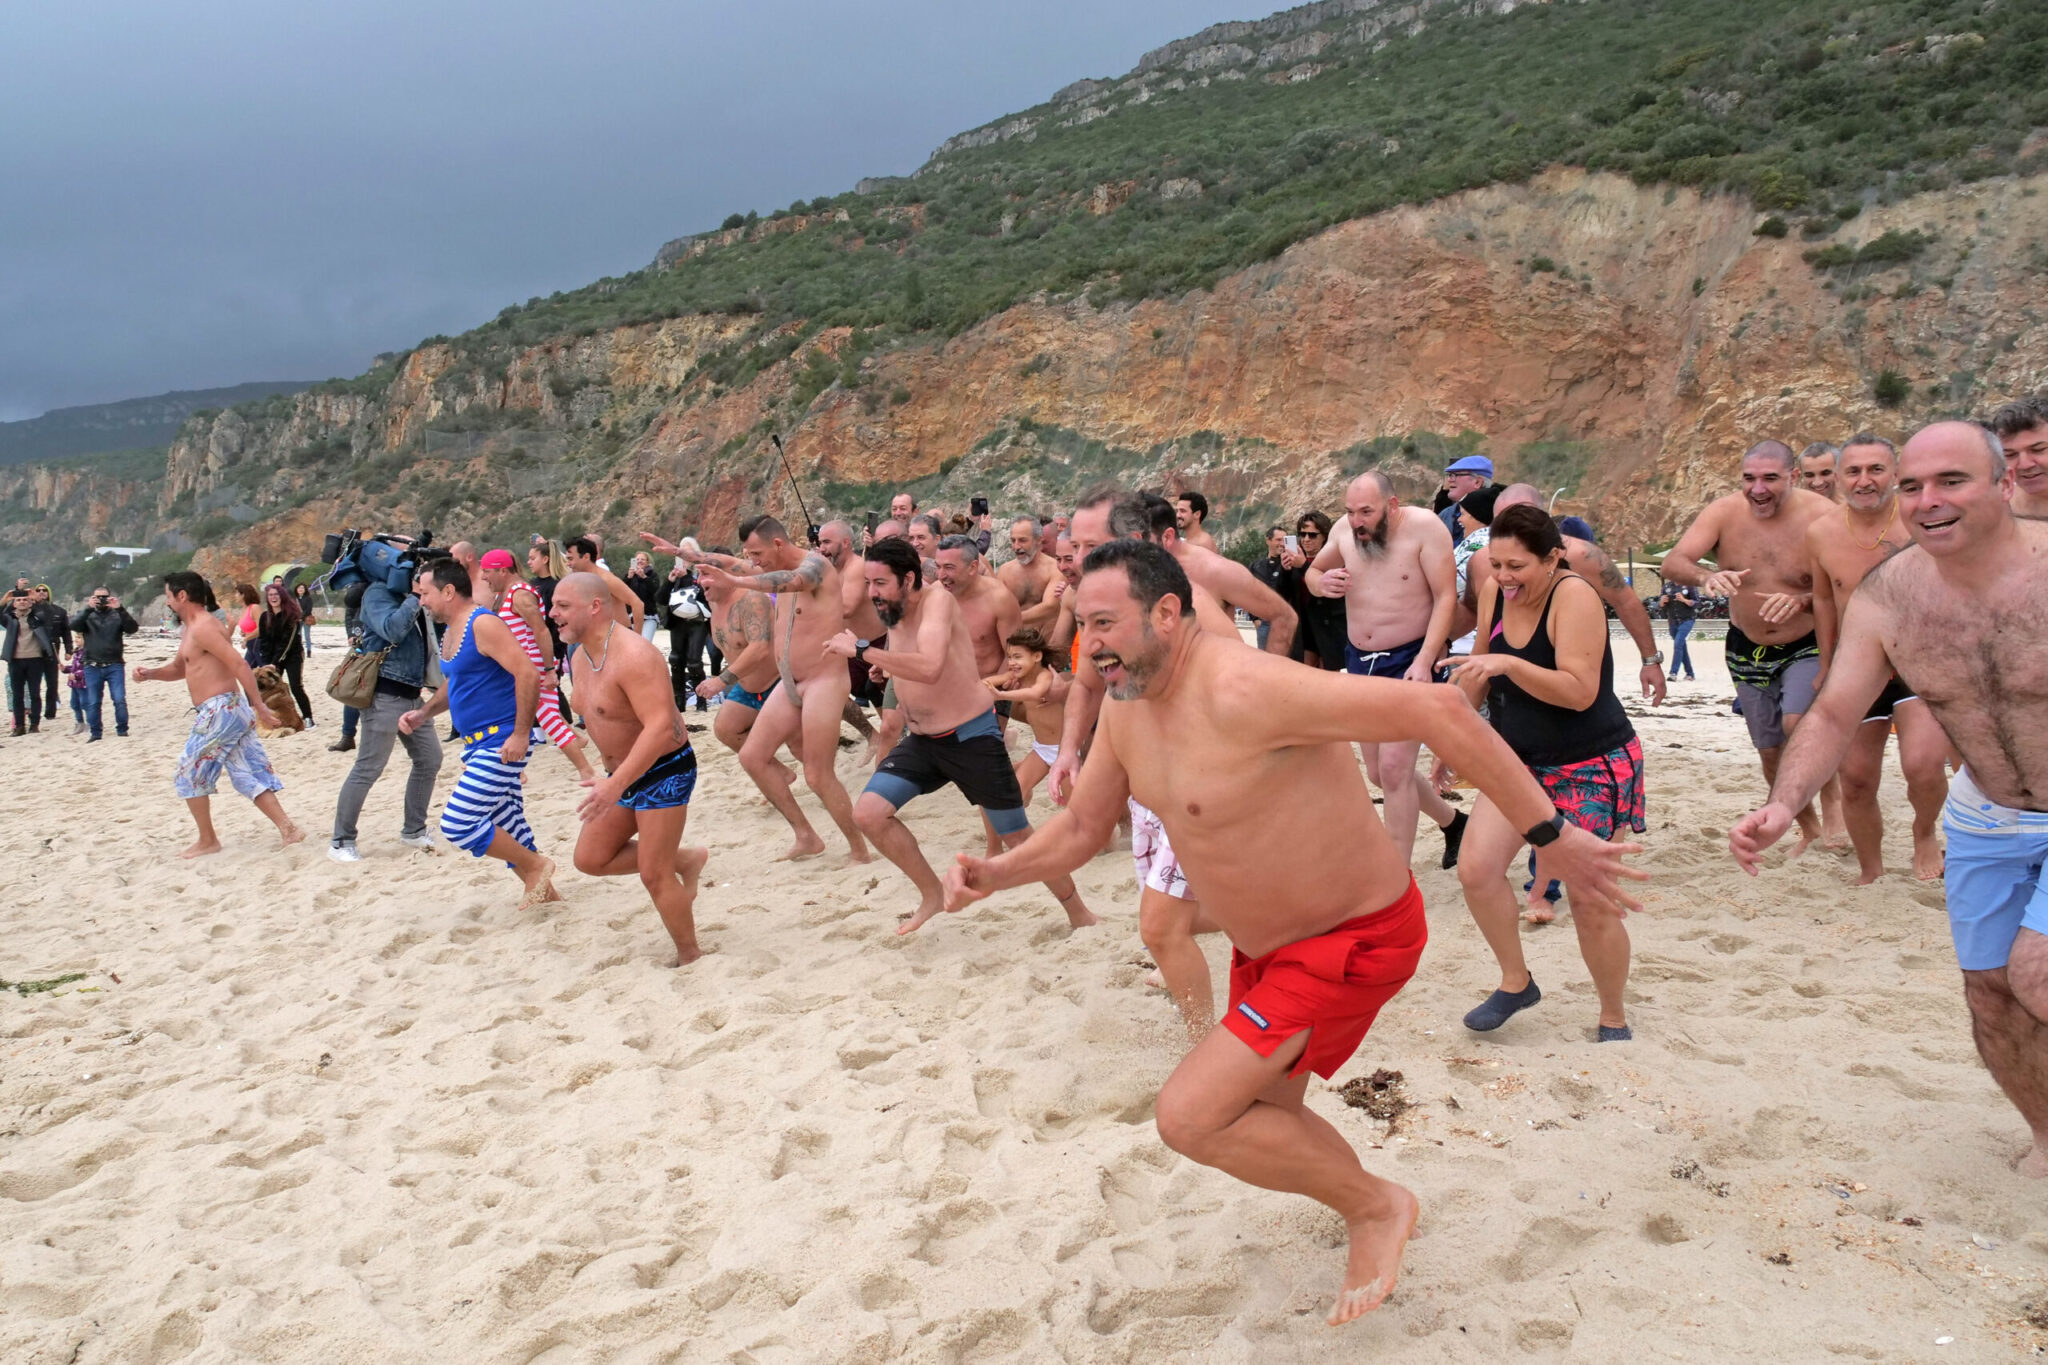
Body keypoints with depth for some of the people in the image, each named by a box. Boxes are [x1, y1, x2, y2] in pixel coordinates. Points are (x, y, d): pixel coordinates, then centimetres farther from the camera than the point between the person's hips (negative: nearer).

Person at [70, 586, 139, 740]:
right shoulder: (87, 616, 10)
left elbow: (133, 628, -10)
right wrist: (88, 608, -22)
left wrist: (120, 609, -22)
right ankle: (96, 733, 15)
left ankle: (122, 731, 6)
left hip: (114, 666, -2)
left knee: (120, 700, -7)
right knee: (93, 703, 6)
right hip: (92, 667, 2)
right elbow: (74, 626, -9)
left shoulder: (117, 616, 6)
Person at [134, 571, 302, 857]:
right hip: (232, 711, 10)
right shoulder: (189, 629, 19)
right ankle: (286, 828, 0)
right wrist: (149, 673, 10)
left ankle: (207, 841, 11)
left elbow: (239, 664, -21)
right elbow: (179, 668, 30)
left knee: (190, 774, 3)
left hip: (220, 711, -10)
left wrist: (259, 706, -25)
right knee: (249, 775, 7)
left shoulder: (203, 627, -14)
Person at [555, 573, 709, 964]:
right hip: (623, 772, 9)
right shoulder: (580, 657, 4)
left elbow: (661, 727, -35)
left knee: (654, 875, -5)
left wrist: (615, 785, -39)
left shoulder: (633, 656, -26)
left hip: (664, 772, -9)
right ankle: (685, 861, 23)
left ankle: (691, 958, 14)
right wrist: (610, 773, 22)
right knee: (590, 858, 10)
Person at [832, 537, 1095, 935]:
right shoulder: (893, 615, 1)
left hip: (972, 739, -7)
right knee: (868, 813, -8)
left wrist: (862, 649, -37)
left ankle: (1080, 915, 23)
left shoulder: (937, 600, -22)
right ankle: (931, 894, 12)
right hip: (921, 741, 7)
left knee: (1018, 837, 3)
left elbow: (930, 668, -39)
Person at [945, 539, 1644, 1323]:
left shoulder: (1244, 692, -33)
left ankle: (1376, 1205, 8)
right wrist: (994, 874, -9)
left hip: (1352, 941, -9)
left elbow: (1435, 710, -35)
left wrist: (1551, 837, -33)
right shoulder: (1126, 708, -4)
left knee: (1188, 1117, -16)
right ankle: (1371, 1230, 54)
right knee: (1265, 1121, 24)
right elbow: (1079, 830, 8)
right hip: (1267, 940, 9)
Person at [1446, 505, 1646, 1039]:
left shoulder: (1574, 595, -21)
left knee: (1591, 907, 0)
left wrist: (1507, 664, -37)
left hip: (1593, 768, -6)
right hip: (1520, 761, 6)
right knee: (1476, 868, -13)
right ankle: (1515, 982, 10)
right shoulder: (1494, 593, -2)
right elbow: (1482, 670, 16)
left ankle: (1614, 1020, 24)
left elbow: (1580, 691, -29)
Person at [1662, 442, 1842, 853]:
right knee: (1770, 751, 12)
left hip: (1809, 645, -3)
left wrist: (1802, 602, -42)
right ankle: (1808, 829, 35)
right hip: (1747, 650, 3)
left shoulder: (1822, 516, -19)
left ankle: (1833, 796, -1)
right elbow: (1672, 562, -23)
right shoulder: (1725, 512, -13)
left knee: (1798, 723, -28)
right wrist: (1705, 576, -44)